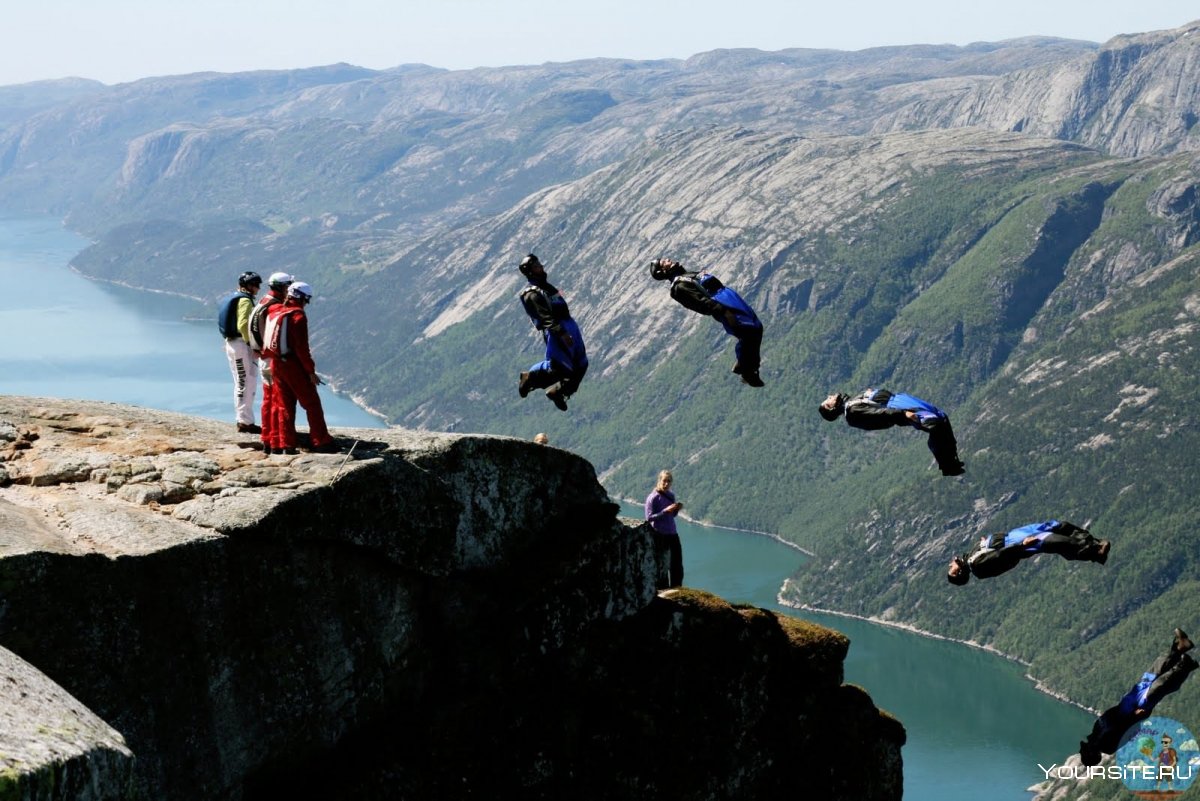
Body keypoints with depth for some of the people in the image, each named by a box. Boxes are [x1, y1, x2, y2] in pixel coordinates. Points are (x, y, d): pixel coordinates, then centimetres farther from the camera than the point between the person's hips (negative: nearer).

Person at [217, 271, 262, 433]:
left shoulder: (230, 299, 16)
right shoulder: (245, 300, -14)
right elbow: (243, 325, -24)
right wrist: (252, 344, -17)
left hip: (231, 343, 10)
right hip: (242, 345, -10)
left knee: (240, 384, 16)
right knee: (247, 385, -6)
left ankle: (242, 419, 21)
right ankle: (245, 421, -6)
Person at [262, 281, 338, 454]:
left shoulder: (274, 312, 8)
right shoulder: (298, 315, -14)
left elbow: (266, 340, 13)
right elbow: (301, 348, -17)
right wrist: (311, 371, -13)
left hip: (276, 364, 7)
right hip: (293, 365, -7)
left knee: (283, 405, 13)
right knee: (312, 404, 1)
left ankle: (281, 444, 12)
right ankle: (321, 443, 0)